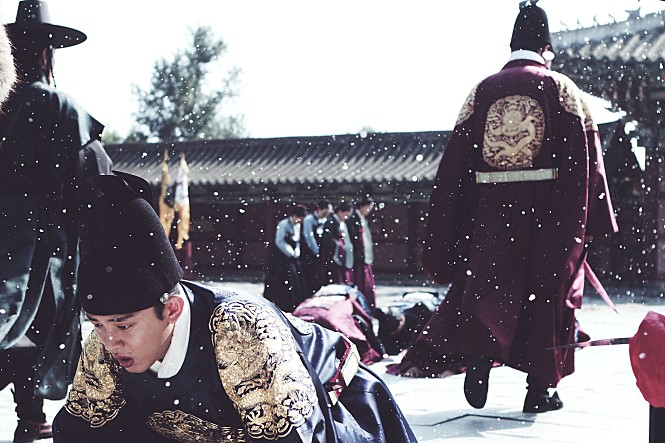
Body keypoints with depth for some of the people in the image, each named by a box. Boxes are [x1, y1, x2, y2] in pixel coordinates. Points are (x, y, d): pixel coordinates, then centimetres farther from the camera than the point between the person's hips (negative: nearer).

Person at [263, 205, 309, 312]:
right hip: (280, 257, -8)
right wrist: (291, 254, -17)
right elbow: (279, 242, -18)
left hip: (292, 256, 8)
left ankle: (297, 305, 10)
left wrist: (296, 253, -2)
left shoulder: (297, 226, 10)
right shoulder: (283, 224, -14)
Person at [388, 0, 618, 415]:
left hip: (491, 210, 1)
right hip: (550, 211, -1)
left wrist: (449, 234, 8)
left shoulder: (483, 90, 5)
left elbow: (456, 161, 3)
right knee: (548, 292, 8)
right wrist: (592, 221, 1)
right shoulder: (562, 89, 0)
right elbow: (585, 158, -5)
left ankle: (478, 352, -19)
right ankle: (540, 388, 12)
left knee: (485, 285, 7)